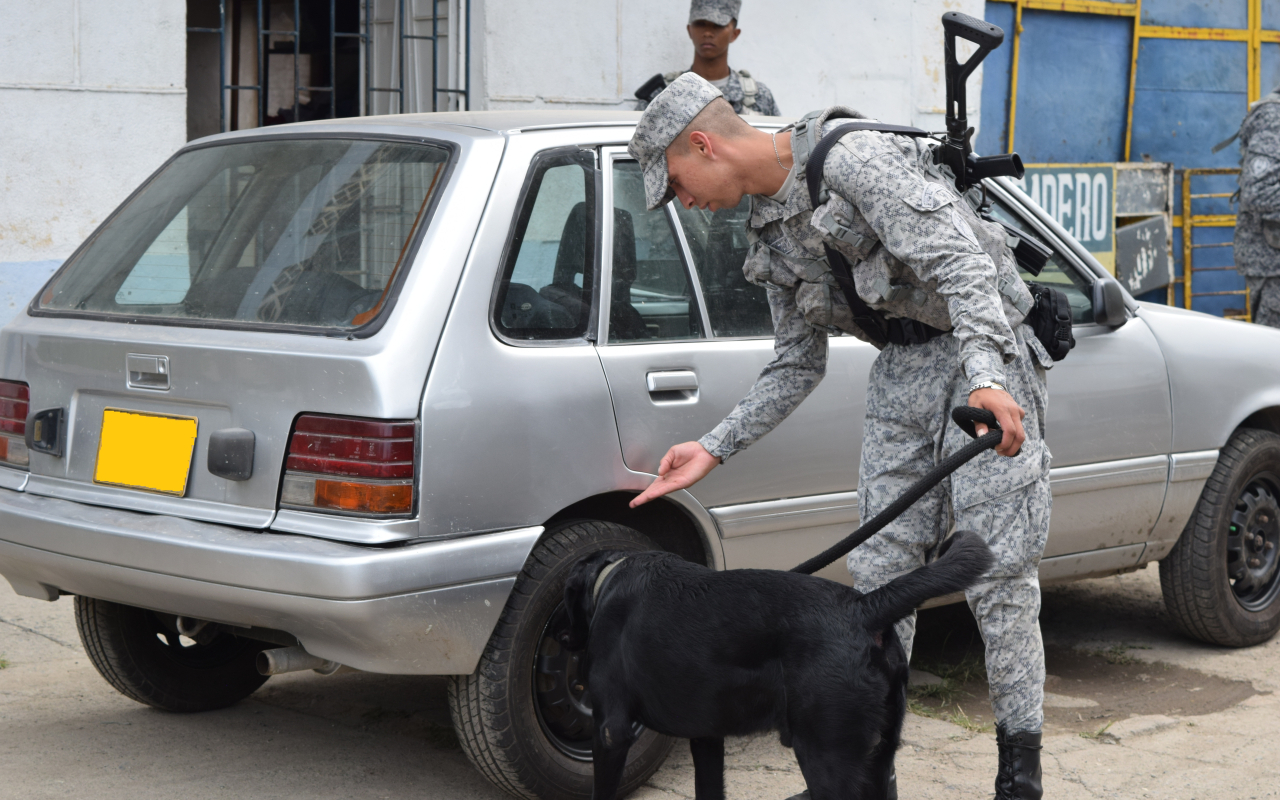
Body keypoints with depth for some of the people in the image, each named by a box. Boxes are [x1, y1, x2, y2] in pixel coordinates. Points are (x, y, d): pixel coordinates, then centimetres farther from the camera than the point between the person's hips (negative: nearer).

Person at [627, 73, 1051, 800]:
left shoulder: (853, 159, -18)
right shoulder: (771, 232, 10)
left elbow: (960, 262, -26)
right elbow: (799, 366, 16)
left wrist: (985, 378, -38)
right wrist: (714, 450, 9)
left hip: (985, 355, -8)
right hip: (904, 371, 8)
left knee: (999, 575, -7)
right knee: (882, 570, 5)